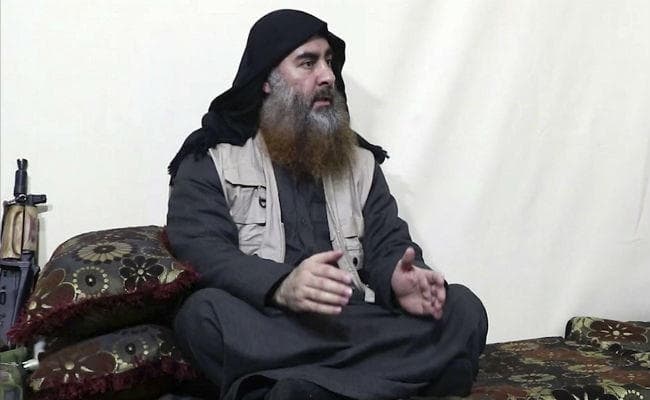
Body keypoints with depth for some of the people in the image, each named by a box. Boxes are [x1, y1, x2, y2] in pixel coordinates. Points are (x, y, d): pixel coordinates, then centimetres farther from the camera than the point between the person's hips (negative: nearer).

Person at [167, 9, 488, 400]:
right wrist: (281, 285, -30)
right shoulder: (211, 159, 4)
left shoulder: (358, 159, 17)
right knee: (205, 313, -34)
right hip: (262, 326, -3)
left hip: (353, 323, 4)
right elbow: (198, 249, -10)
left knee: (462, 309, -18)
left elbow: (387, 243, 10)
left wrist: (401, 279, -17)